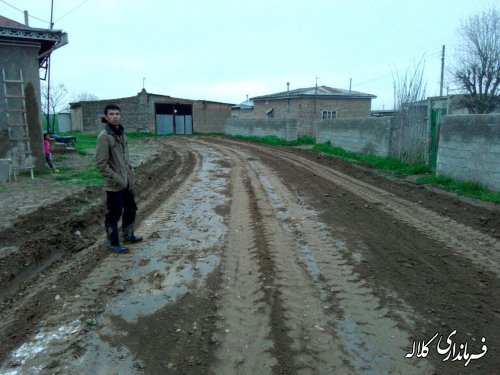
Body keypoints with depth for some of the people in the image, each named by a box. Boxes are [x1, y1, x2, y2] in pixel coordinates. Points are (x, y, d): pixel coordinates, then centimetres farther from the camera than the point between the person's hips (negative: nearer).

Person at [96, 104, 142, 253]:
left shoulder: (121, 134, 8)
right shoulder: (104, 136, -16)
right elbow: (101, 164, -19)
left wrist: (130, 174, 8)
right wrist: (116, 179, -19)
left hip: (127, 183, 8)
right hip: (114, 185, -8)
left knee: (131, 209, 20)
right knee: (114, 215, 4)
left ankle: (128, 235, 38)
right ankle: (113, 243, 20)